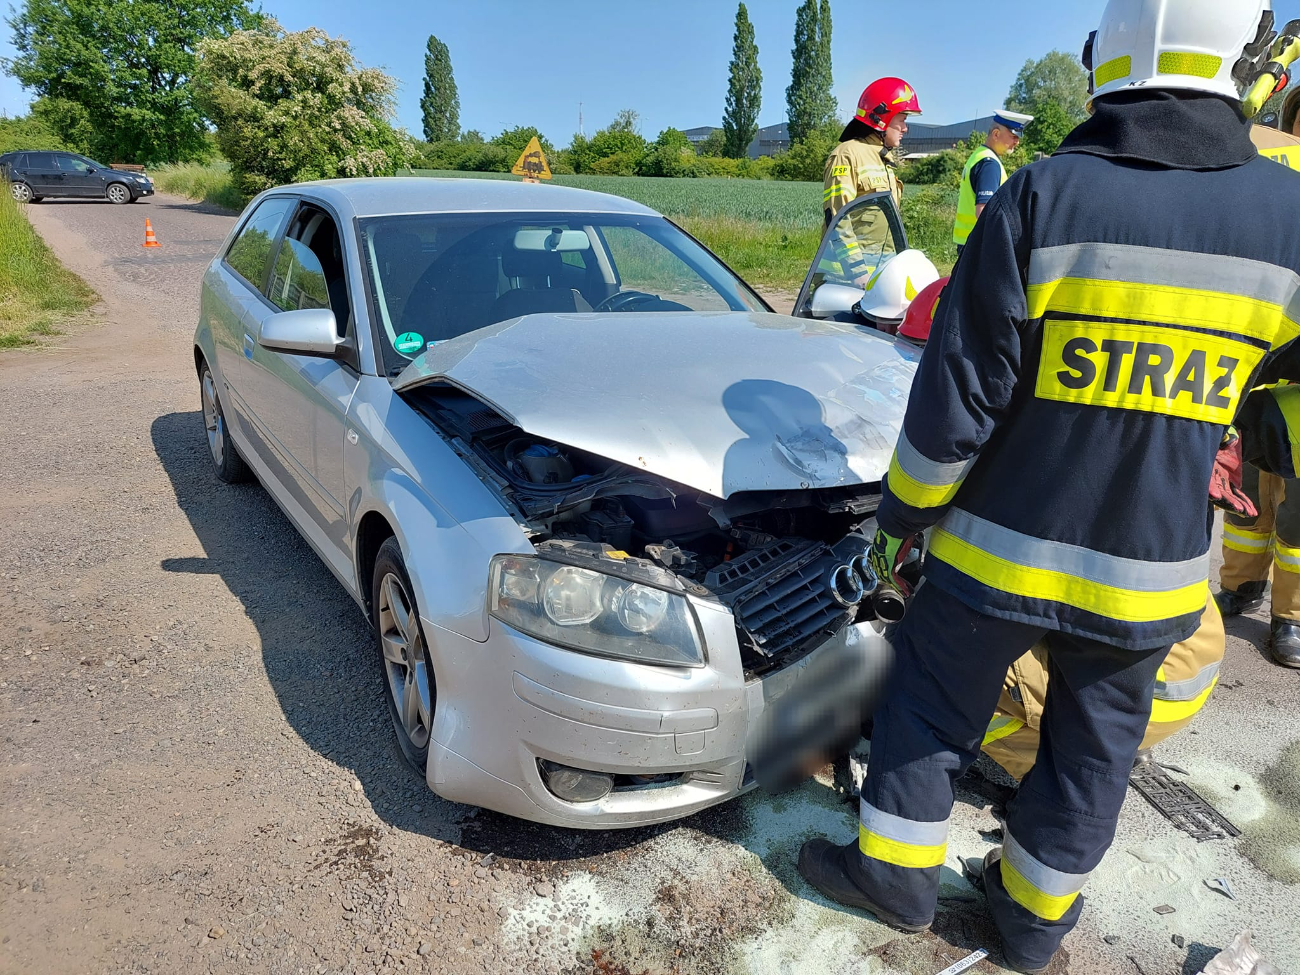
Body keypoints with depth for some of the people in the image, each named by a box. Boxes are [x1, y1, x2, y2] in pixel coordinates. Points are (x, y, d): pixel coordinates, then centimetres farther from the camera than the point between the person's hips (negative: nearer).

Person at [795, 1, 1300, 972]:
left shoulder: (1042, 196, -15)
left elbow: (952, 398, -15)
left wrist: (901, 516, -2)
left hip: (996, 554, -3)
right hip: (1147, 577, 3)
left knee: (931, 710, 18)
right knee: (1091, 750, 22)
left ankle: (895, 873, 37)